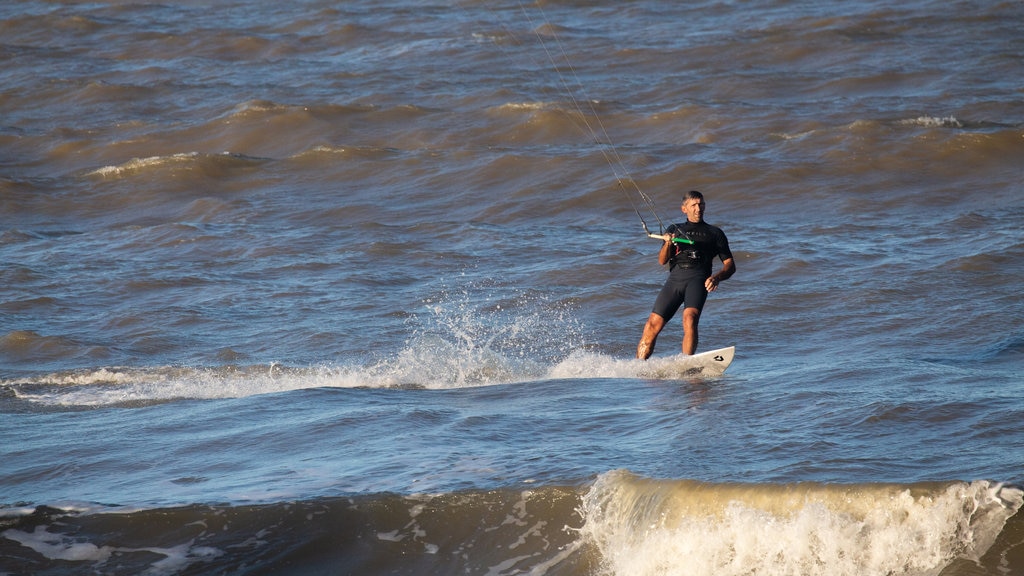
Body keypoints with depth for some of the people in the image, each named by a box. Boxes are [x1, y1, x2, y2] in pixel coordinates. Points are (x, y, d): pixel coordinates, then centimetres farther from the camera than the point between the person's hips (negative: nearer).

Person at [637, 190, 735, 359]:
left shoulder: (714, 233, 20)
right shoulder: (674, 230, 25)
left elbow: (730, 265, 13)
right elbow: (662, 261, 12)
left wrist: (717, 277, -8)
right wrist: (668, 243, -9)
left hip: (698, 278, -2)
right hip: (674, 279, 2)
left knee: (689, 318, -28)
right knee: (653, 324, -8)